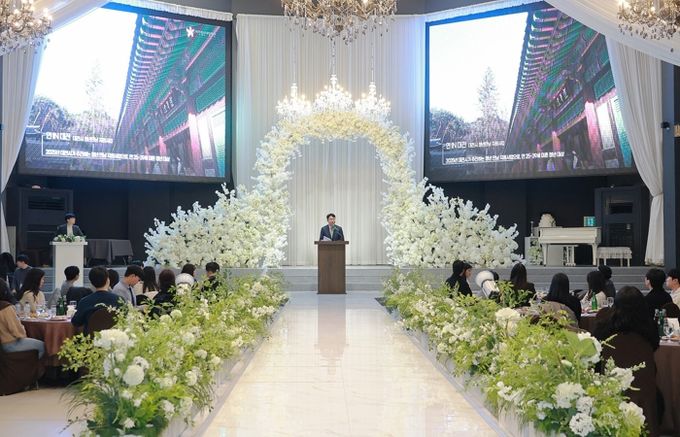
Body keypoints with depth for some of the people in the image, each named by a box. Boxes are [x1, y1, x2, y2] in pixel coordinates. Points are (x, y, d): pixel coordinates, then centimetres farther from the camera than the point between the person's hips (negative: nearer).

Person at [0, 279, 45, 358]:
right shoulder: (7, 307, -25)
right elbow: (16, 328, -20)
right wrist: (23, 334, 1)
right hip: (11, 344, -9)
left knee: (37, 343, 24)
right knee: (41, 345, 6)